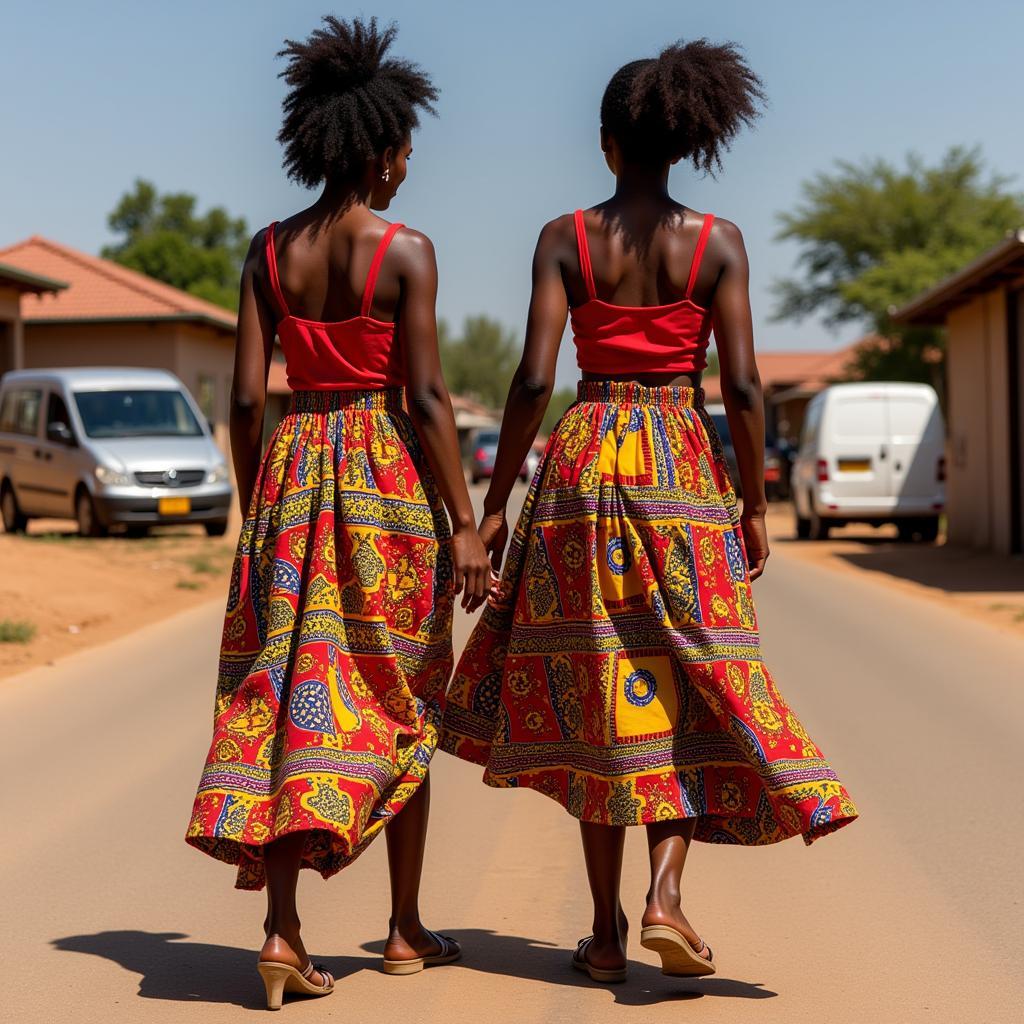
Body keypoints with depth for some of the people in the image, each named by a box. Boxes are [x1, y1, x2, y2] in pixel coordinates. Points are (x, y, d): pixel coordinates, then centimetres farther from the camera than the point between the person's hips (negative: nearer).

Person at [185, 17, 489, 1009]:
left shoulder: (268, 250, 5)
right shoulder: (405, 249, -8)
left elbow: (245, 395, 3)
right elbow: (426, 395, -12)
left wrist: (252, 507, 13)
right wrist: (463, 523, -7)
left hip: (291, 469, 3)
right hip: (387, 477, -3)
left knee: (286, 693, 4)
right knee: (399, 703, 9)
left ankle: (281, 926, -6)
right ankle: (405, 927, 18)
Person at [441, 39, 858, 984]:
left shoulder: (564, 239, -2)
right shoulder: (718, 242, -1)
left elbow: (533, 379, -7)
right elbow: (742, 384, -6)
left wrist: (496, 503, 0)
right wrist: (756, 504, 4)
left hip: (582, 466, 1)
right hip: (683, 467, -1)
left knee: (596, 690, 7)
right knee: (691, 686, 8)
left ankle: (608, 931, 11)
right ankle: (665, 896, -9)